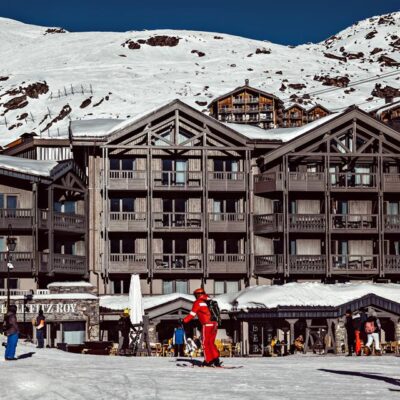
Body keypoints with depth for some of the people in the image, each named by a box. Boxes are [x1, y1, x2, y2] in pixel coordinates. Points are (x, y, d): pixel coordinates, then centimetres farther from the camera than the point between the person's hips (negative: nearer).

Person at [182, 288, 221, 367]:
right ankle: (216, 359, 5)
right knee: (211, 343, 13)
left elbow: (192, 314, -1)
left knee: (205, 343, 3)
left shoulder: (198, 302, 0)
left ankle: (208, 361, 1)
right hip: (215, 324, 6)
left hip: (207, 325, -6)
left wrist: (184, 321, 7)